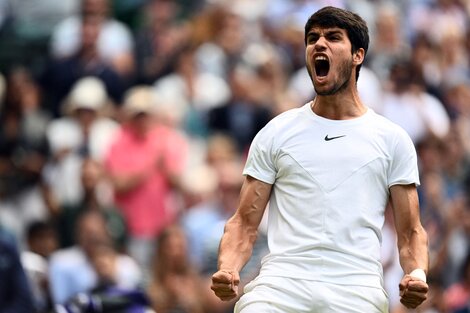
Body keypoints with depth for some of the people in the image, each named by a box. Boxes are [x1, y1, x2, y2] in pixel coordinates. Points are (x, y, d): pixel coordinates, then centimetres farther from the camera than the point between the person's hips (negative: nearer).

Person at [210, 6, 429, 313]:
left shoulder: (392, 139, 13)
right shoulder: (276, 133, 14)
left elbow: (410, 232, 13)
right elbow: (245, 222, 11)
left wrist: (417, 274, -9)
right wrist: (227, 270, -9)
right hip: (281, 284, -1)